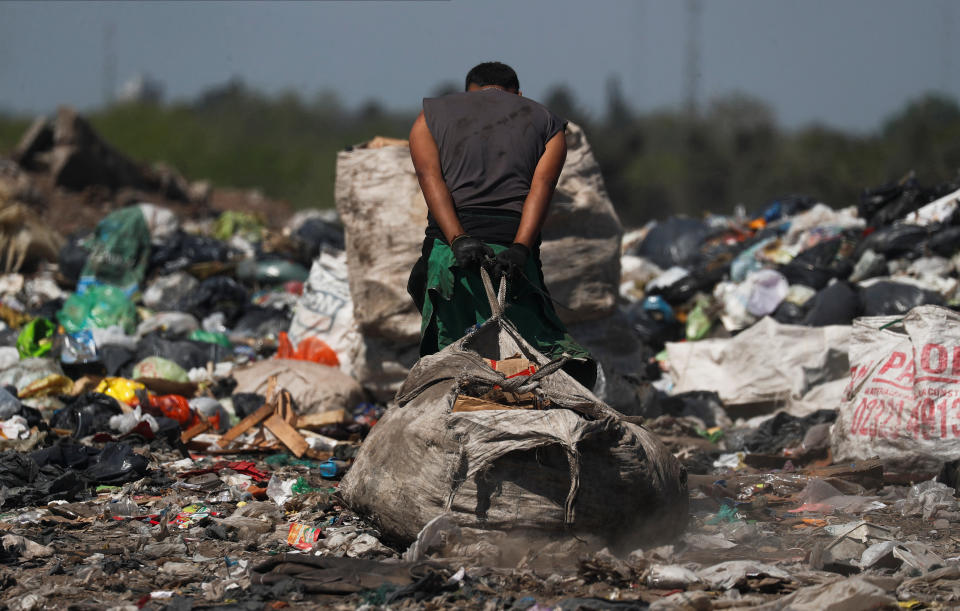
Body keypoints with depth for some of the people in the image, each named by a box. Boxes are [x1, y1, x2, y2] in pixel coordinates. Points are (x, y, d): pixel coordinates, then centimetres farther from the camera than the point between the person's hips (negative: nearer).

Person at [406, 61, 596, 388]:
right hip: (515, 252, 0)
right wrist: (519, 250, -11)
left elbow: (430, 178, 2)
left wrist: (458, 239, -11)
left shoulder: (430, 116, 23)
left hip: (448, 251, 0)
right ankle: (568, 361, -27)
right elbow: (541, 186, 2)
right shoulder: (547, 123, 22)